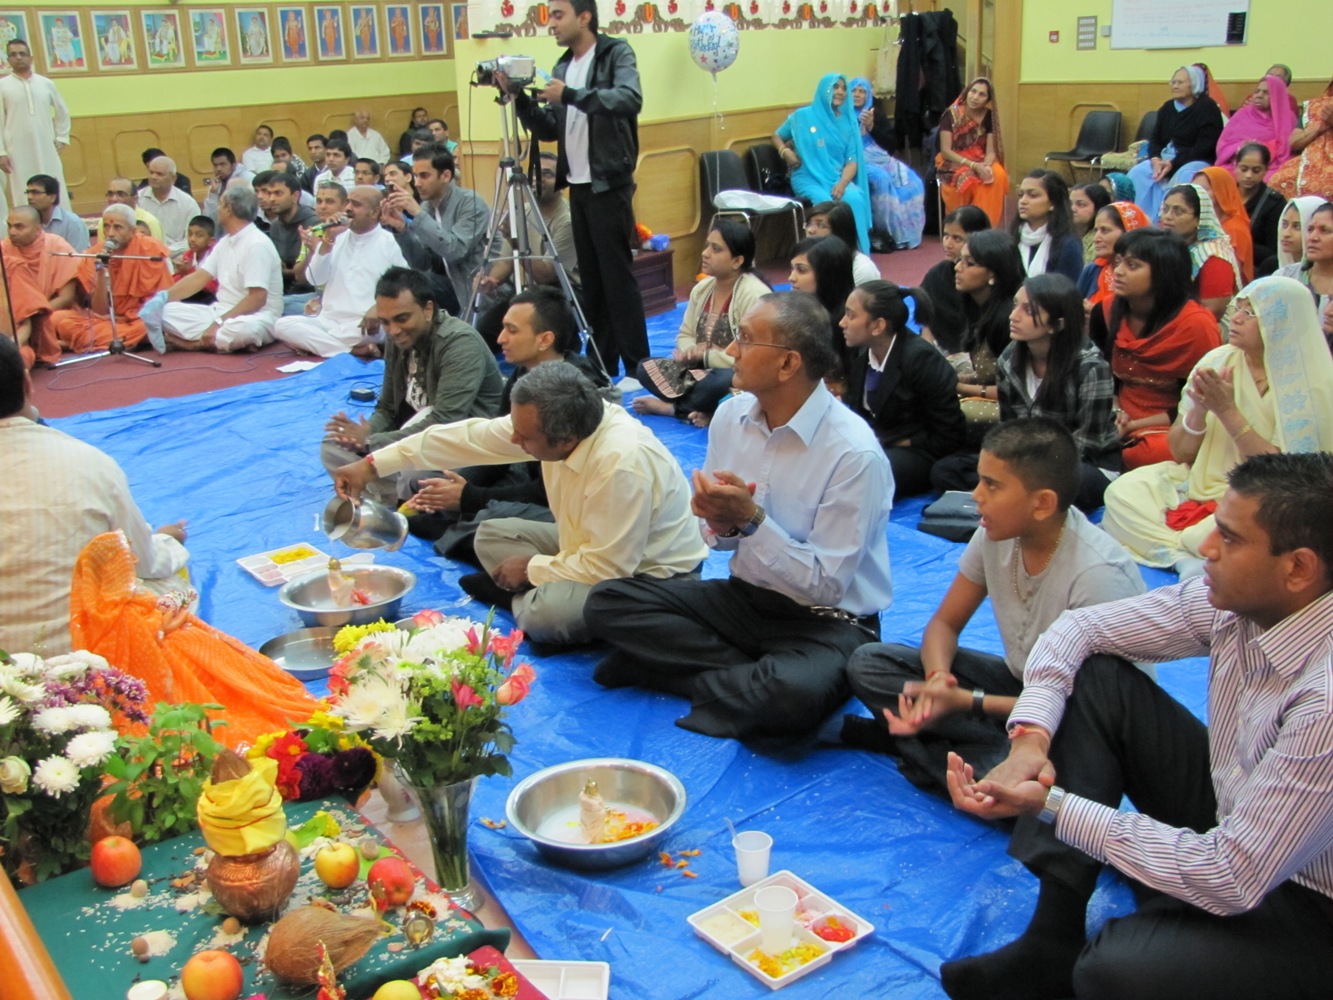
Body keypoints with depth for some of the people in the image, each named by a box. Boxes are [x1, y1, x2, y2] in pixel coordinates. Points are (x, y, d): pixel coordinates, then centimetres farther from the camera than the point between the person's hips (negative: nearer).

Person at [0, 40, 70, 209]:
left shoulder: (46, 84, 8)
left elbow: (62, 112, 19)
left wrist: (61, 138, 10)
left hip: (46, 149, 2)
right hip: (17, 151, -2)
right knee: (23, 197, -1)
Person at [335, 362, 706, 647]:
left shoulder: (622, 465, -37)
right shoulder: (550, 421, -14)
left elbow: (607, 568, -31)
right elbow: (470, 437, -5)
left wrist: (531, 568, -15)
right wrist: (373, 464, -3)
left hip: (649, 575, -8)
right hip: (597, 544, 8)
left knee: (544, 614, -30)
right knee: (492, 535, 8)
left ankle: (528, 599, 2)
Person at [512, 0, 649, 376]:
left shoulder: (616, 53, -6)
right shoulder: (562, 67, 14)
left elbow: (630, 99, -24)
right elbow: (549, 130, 13)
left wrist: (571, 95, -28)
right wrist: (519, 97, -1)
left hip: (609, 185, -7)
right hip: (578, 186, 7)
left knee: (617, 276, -7)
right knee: (591, 278, 9)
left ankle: (638, 367, -1)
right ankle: (602, 363, 16)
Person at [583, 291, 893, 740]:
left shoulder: (855, 454, -21)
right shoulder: (731, 415, -2)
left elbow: (826, 585, -18)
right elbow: (714, 534, 8)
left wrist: (751, 519, -26)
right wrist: (723, 525, -16)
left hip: (828, 621, -6)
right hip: (744, 596, 7)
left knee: (794, 694, -39)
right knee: (606, 602, -8)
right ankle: (752, 675, -10)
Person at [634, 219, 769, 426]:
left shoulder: (754, 294, -20)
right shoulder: (703, 287, 4)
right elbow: (685, 336, 12)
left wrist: (705, 355, -17)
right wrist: (692, 352, -13)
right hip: (705, 369, 8)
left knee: (717, 383, -39)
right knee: (646, 367, -6)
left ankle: (670, 408, -10)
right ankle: (702, 410, -21)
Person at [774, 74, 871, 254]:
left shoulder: (849, 120, 10)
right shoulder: (803, 116, 4)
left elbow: (852, 160, 4)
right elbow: (777, 136, 17)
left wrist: (842, 183, -15)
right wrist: (786, 152, -6)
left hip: (837, 178, 2)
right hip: (808, 178, -2)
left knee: (855, 198, -31)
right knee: (825, 202, -35)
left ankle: (855, 252, -22)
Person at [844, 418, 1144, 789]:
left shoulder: (1098, 576, -29)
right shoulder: (996, 533, -11)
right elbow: (945, 623, 1)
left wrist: (966, 702, -25)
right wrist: (937, 676, -23)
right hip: (1020, 682, 7)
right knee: (868, 663, -7)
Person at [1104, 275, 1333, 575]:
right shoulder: (1218, 361, 2)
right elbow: (1180, 454, 5)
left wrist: (1228, 411, -22)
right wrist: (1198, 410, -17)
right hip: (1200, 485, 6)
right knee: (1121, 491, -18)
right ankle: (1184, 560, -27)